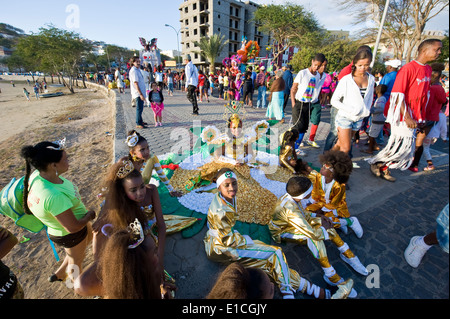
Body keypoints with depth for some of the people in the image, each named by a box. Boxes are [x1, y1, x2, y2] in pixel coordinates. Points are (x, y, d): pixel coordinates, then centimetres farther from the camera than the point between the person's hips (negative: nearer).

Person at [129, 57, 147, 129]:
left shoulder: (138, 69, 16)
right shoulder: (134, 71, -14)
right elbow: (135, 83, -20)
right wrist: (141, 94, -25)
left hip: (141, 93, 9)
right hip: (138, 93, -9)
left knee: (140, 108, 16)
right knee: (139, 108, -6)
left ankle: (140, 121, 27)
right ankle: (138, 124, -1)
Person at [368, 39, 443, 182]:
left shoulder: (428, 69, 13)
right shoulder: (408, 68, -13)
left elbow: (424, 95, 19)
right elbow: (397, 95, -18)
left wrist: (423, 118, 17)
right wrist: (407, 117, -22)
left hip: (415, 116, 8)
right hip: (403, 116, -8)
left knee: (407, 147, 9)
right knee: (401, 145, -8)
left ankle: (384, 169, 20)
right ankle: (376, 164, 11)